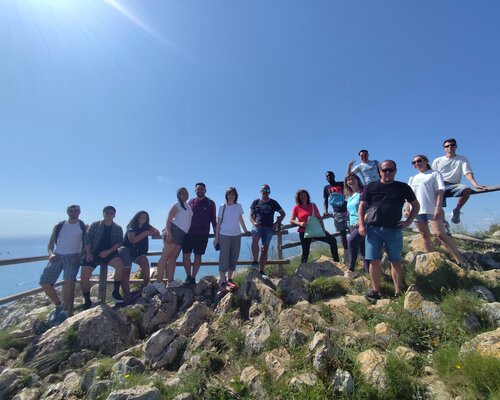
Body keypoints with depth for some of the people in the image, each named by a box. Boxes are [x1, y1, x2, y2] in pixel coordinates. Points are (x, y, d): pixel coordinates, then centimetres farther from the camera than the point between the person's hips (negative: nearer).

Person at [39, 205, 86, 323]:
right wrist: (51, 253, -6)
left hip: (72, 256, -4)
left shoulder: (83, 227, 5)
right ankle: (58, 305, 17)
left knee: (69, 280, -23)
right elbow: (50, 243, 13)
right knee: (44, 282, -4)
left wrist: (80, 255, -13)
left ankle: (65, 310, -13)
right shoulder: (59, 226, 13)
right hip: (57, 256, 4)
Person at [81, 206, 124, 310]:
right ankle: (87, 301, 11)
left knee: (119, 265, -30)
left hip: (109, 253, -1)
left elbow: (119, 242, 0)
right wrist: (88, 253, -9)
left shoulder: (118, 228, 7)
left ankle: (116, 292, -12)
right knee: (84, 276, -13)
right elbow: (87, 239, 3)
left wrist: (108, 251, -15)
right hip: (93, 252, 1)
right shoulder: (95, 225, 7)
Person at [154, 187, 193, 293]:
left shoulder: (188, 206, 19)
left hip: (181, 234, 8)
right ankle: (158, 282, -5)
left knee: (173, 258, 9)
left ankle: (170, 281, 13)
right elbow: (168, 219, -11)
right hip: (173, 231, -8)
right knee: (165, 256, -8)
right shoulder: (177, 205, -3)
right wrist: (168, 233, -22)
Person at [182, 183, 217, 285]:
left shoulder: (210, 203, 2)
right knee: (185, 255, -1)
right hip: (189, 233, 2)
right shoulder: (191, 202, 9)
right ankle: (188, 276, 18)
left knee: (198, 256, 4)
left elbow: (213, 219, 4)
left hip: (202, 234, -2)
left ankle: (193, 278, 19)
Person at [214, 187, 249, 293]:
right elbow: (219, 222, 0)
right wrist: (216, 237, -2)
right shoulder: (222, 207, -2)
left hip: (236, 235, 3)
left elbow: (241, 219, 12)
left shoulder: (239, 206, 3)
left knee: (234, 258, 7)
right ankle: (222, 282, 4)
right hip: (224, 235, -3)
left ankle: (229, 279, 21)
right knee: (224, 258, -3)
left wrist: (245, 230, 13)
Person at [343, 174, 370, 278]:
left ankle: (351, 269, -22)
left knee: (351, 240, -28)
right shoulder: (349, 196, 16)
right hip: (353, 225, 7)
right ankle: (368, 271, 23)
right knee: (362, 250, 12)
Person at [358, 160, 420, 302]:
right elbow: (362, 206, 6)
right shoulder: (371, 187, 7)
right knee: (374, 261, 0)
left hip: (394, 230, 1)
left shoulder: (403, 187, 9)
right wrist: (361, 224, -5)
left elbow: (416, 205, 17)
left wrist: (408, 221, 4)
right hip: (373, 229, 0)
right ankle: (376, 291, 10)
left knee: (396, 261, 6)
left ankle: (398, 292, 15)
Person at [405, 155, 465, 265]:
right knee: (425, 236, 5)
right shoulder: (412, 178, 21)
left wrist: (438, 207, -16)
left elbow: (440, 191, -4)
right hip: (417, 210, 5)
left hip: (431, 209, -5)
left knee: (440, 234, -12)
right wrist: (407, 209, 7)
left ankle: (460, 261, -3)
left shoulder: (435, 174, 7)